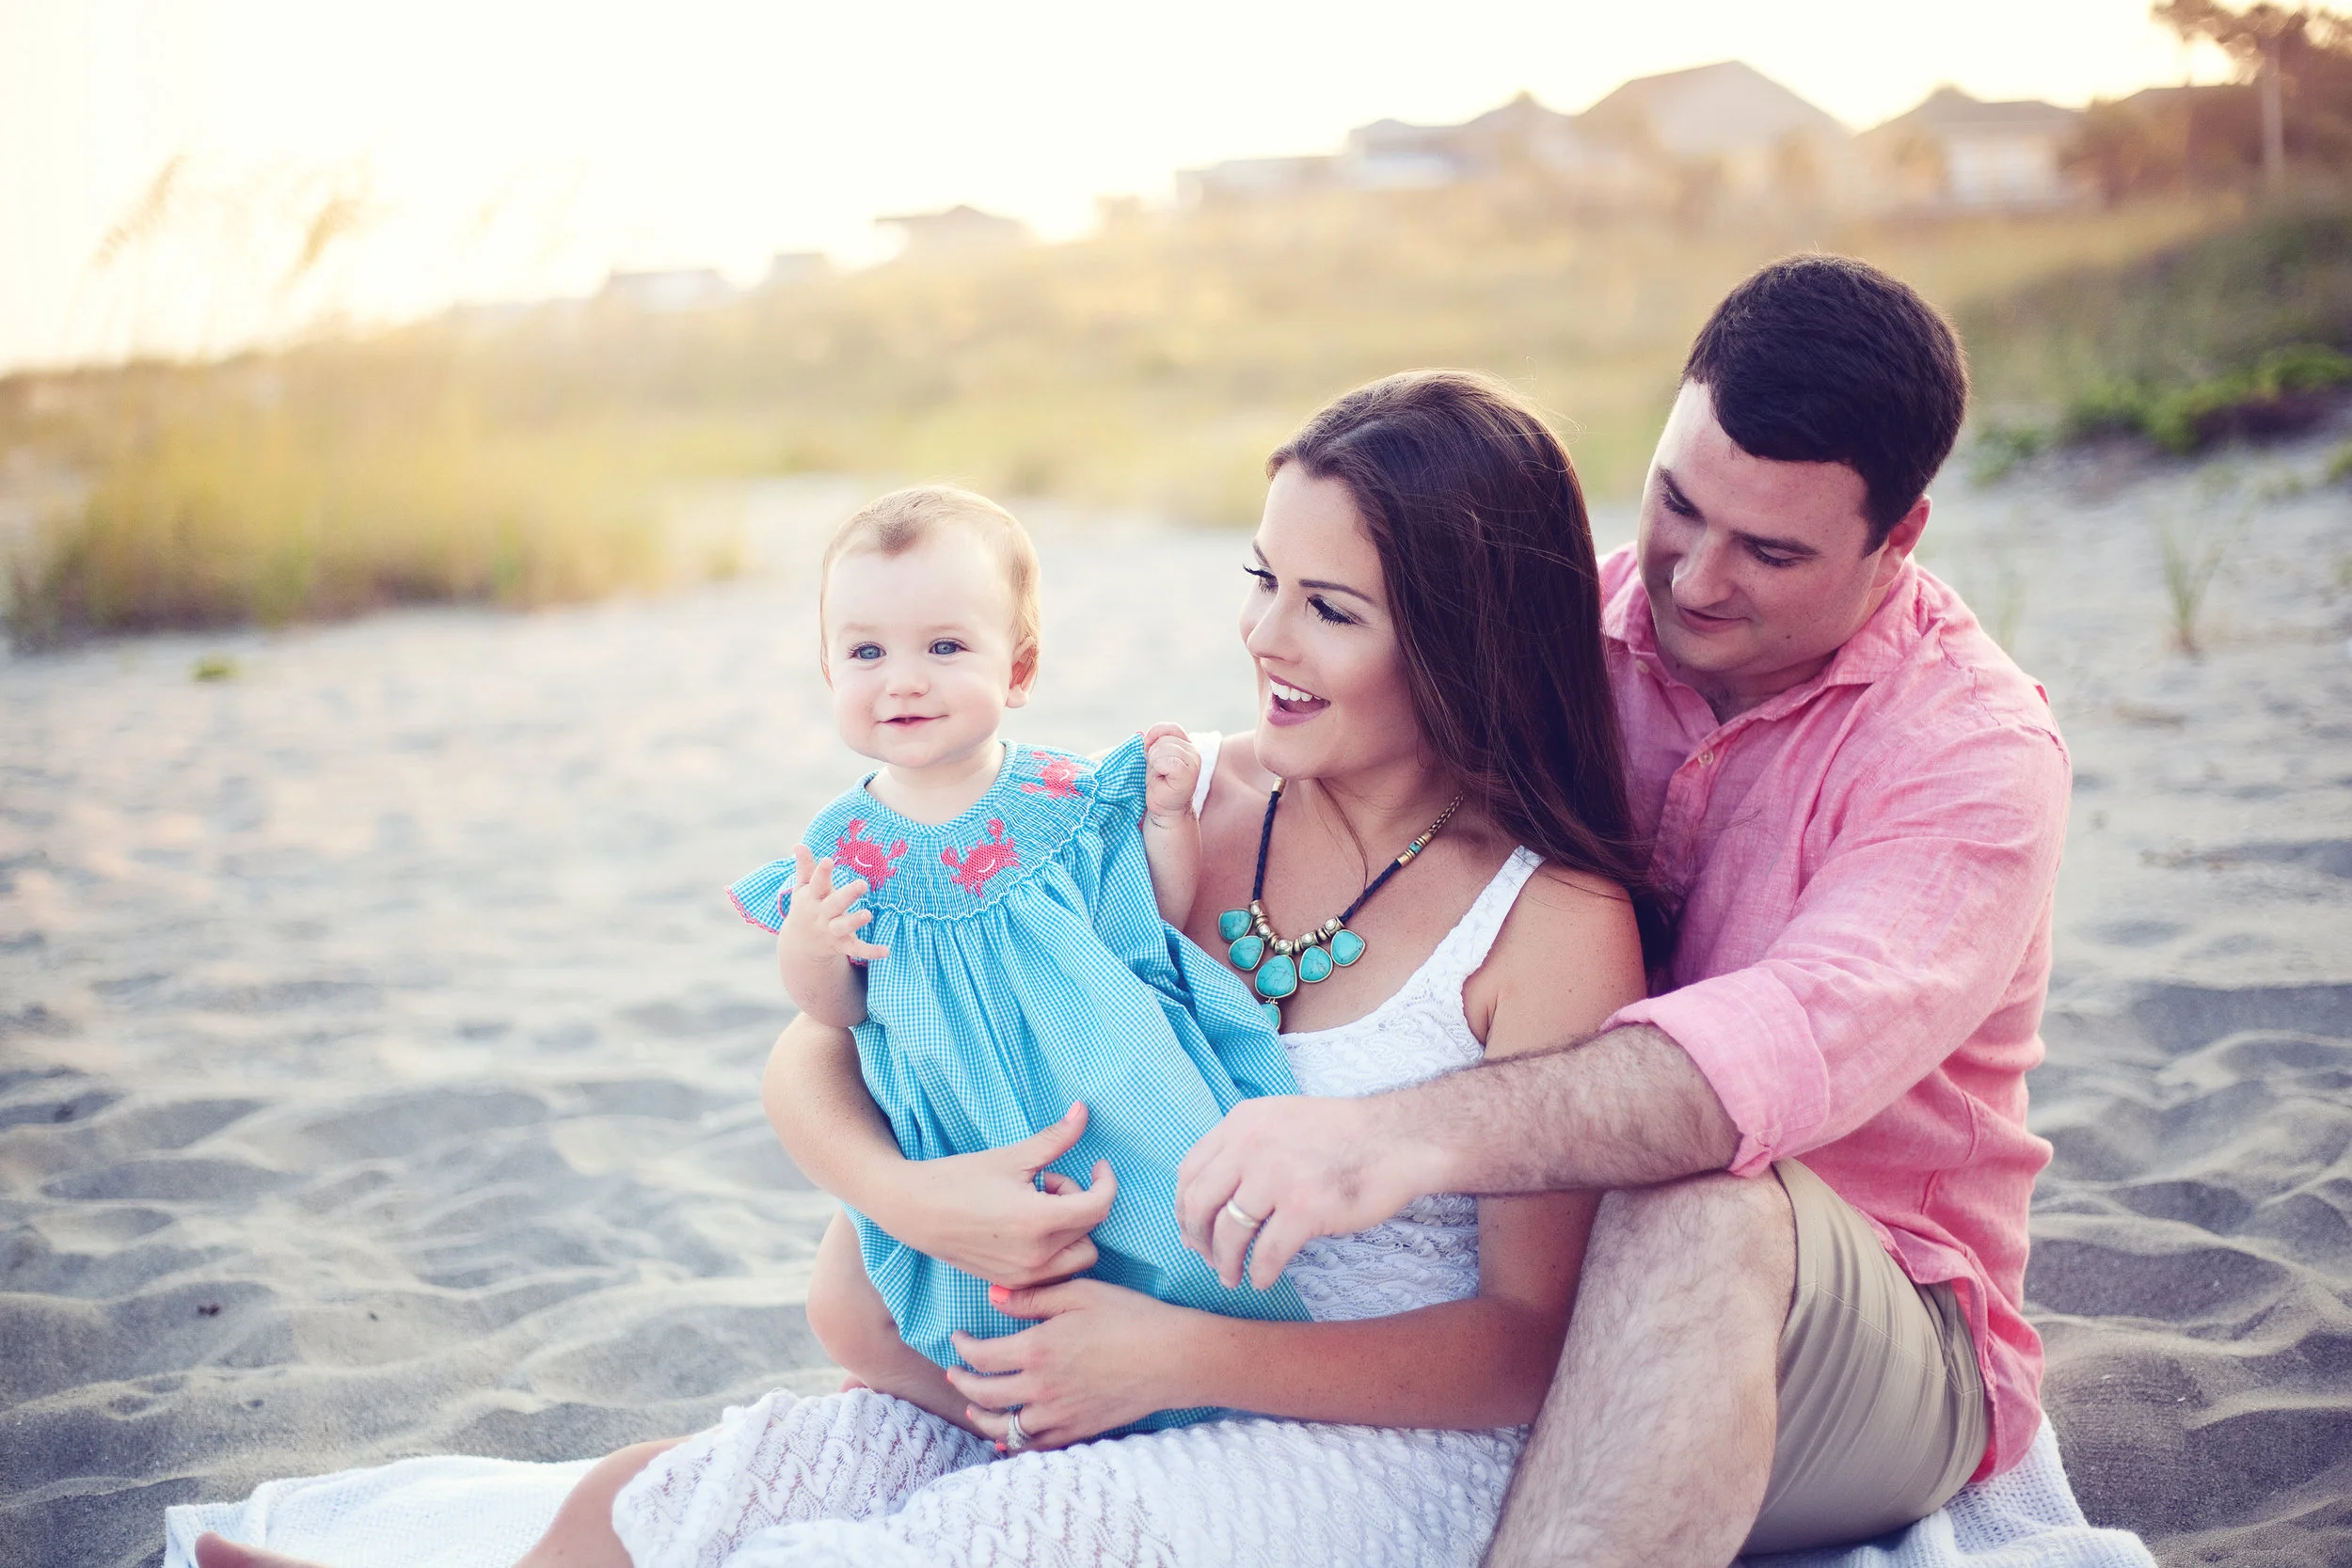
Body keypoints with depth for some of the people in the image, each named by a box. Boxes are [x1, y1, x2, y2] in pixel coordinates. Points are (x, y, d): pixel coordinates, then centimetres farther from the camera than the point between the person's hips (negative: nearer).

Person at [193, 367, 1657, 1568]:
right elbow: (816, 1053, 2)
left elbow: (1534, 1342, -11)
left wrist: (1188, 1356, -20)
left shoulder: (1557, 921, -10)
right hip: (1104, 1391, 5)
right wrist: (913, 1197, -20)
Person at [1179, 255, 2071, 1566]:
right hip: (1526, 1261, 4)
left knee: (1703, 1203, -39)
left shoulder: (1976, 753, -15)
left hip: (1862, 1337, -3)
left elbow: (1805, 1041, -34)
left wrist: (1410, 1135, -49)